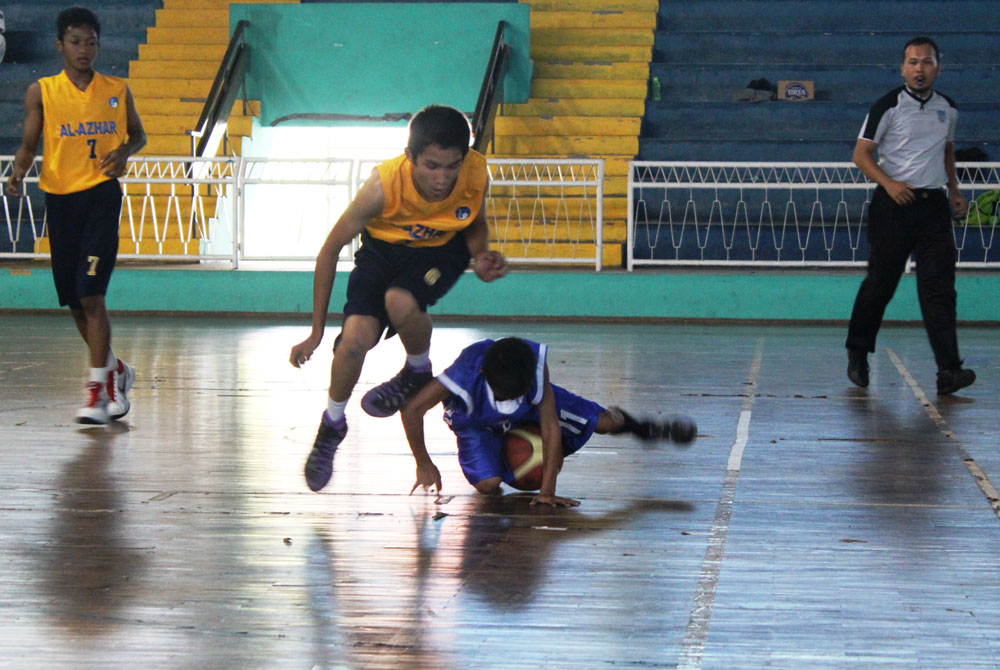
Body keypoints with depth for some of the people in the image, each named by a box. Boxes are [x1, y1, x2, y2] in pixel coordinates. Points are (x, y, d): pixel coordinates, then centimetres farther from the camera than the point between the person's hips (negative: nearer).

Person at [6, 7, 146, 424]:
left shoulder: (117, 91, 4)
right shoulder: (41, 92, 2)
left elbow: (137, 134, 17)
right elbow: (29, 144, 4)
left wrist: (124, 152, -5)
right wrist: (19, 172, -17)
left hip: (102, 194, -2)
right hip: (59, 198, 2)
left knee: (90, 295, -14)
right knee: (73, 301, 8)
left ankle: (97, 390, -11)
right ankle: (115, 370, 30)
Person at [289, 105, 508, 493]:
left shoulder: (476, 174, -28)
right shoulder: (384, 185, -34)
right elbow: (330, 249, -20)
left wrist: (481, 258, -25)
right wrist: (317, 332, -16)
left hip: (443, 248, 0)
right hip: (384, 247, 0)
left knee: (400, 301, -33)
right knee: (356, 335, -20)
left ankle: (418, 374, 1)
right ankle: (332, 426, 10)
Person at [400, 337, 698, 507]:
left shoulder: (536, 367, -38)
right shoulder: (464, 376, -44)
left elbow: (551, 427, -32)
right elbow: (412, 410, -35)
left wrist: (547, 491, -32)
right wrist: (424, 464, -30)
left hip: (529, 410, 1)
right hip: (475, 422, -1)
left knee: (602, 421, -3)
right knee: (488, 484, -23)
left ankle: (640, 426, 34)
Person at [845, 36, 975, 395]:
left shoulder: (947, 109, 10)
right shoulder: (888, 106, -6)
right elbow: (861, 154, -6)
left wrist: (954, 191, 18)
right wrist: (890, 184, -19)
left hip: (934, 204, 3)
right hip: (894, 205, -3)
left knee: (939, 288, -6)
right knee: (879, 284, 5)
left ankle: (948, 371, -12)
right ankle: (857, 354, 24)